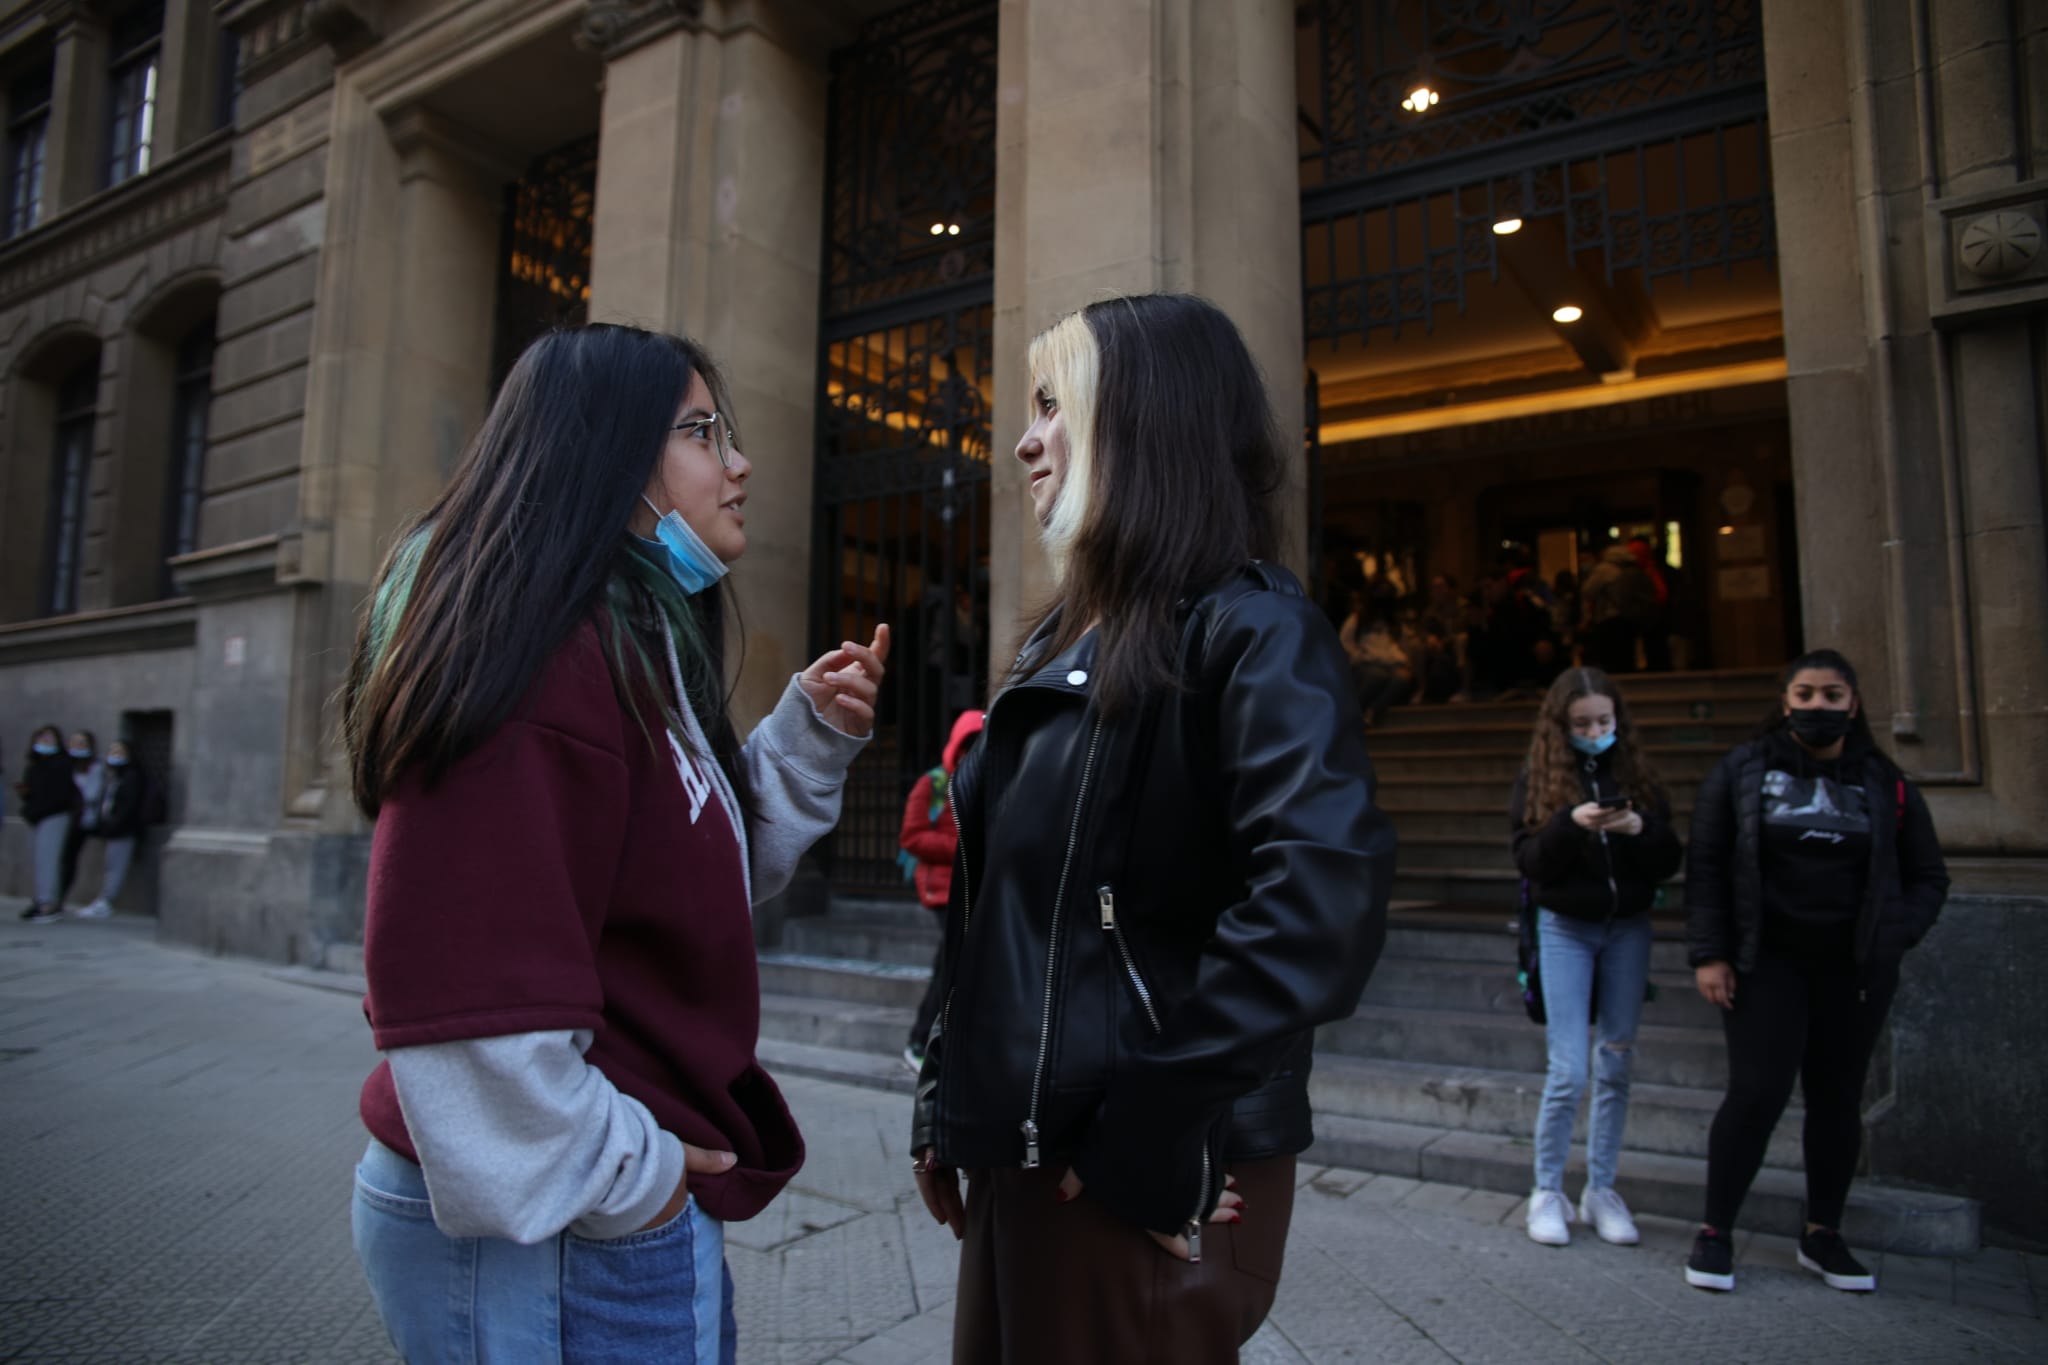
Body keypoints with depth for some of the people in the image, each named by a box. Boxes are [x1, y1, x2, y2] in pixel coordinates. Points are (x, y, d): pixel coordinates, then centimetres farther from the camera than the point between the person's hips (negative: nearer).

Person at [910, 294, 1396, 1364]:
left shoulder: (1249, 630, -14)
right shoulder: (1069, 640, 11)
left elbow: (1322, 905, -28)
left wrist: (1156, 1139, -24)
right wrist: (948, 1100, 12)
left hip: (1136, 1175, -8)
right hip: (1025, 1154, 8)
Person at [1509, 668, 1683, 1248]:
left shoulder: (1636, 773, 4)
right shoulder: (1538, 778, -1)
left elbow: (1670, 860, 1)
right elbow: (1527, 858, -9)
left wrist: (1641, 828, -19)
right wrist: (1570, 824, -25)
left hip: (1627, 928, 3)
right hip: (1565, 929, -3)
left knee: (1615, 1067, 9)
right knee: (1569, 1070, -5)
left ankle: (1601, 1190, 22)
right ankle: (1547, 1192, 11)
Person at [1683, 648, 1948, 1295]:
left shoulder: (1885, 784, 8)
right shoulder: (1743, 770, 1)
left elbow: (1928, 877, 14)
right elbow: (1706, 866, -1)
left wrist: (1893, 937, -4)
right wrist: (1709, 953, -8)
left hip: (1853, 970, 3)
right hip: (1766, 963, -3)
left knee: (1838, 1100, 10)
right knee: (1758, 1092, -8)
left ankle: (1823, 1235, 26)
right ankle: (1714, 1231, 6)